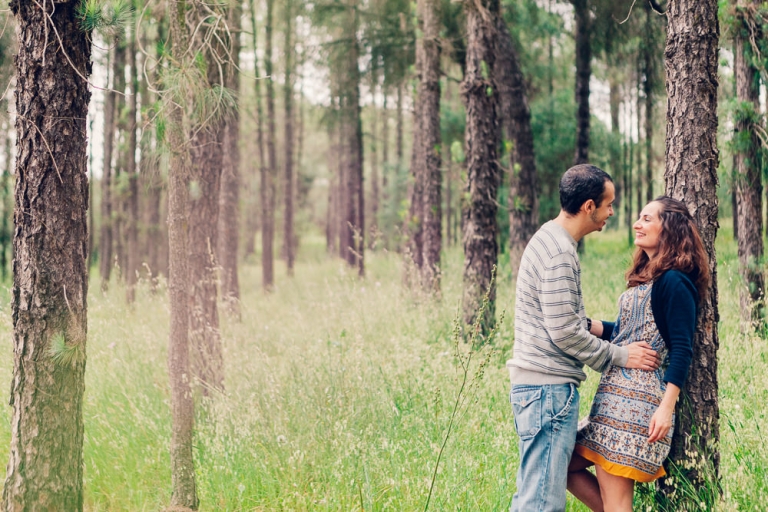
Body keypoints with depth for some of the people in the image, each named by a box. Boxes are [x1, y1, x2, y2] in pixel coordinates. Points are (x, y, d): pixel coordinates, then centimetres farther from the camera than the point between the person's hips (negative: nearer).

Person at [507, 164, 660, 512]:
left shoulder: (549, 239, 16)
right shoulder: (559, 252, -16)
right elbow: (564, 332, -19)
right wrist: (620, 357, -8)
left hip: (534, 385, 11)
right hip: (549, 388, -11)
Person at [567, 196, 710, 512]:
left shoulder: (674, 282, -11)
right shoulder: (645, 277, 17)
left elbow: (682, 350, -16)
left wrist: (667, 408, -22)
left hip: (640, 400, -10)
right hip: (616, 395, 10)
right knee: (565, 466, 10)